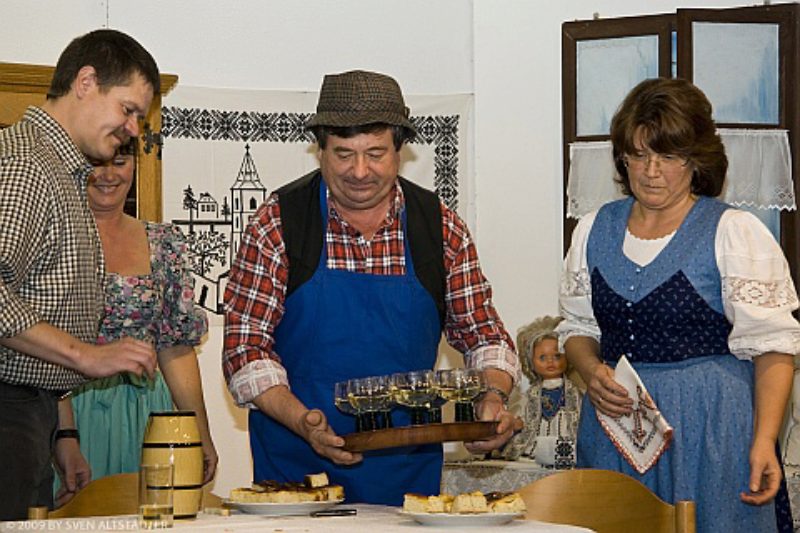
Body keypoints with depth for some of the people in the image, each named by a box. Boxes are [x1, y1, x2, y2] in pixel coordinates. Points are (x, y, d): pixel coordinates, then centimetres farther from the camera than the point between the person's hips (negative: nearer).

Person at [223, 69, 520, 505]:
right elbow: (244, 345, -7)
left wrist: (493, 396, -12)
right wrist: (301, 421, -22)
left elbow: (482, 336, 8)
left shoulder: (441, 228, 0)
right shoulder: (278, 222, -6)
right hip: (296, 464, -2)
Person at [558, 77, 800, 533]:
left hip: (710, 427, -4)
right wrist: (593, 373, -4)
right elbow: (578, 326, 18)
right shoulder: (595, 230, 10)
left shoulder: (736, 232, -5)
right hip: (614, 422, 4)